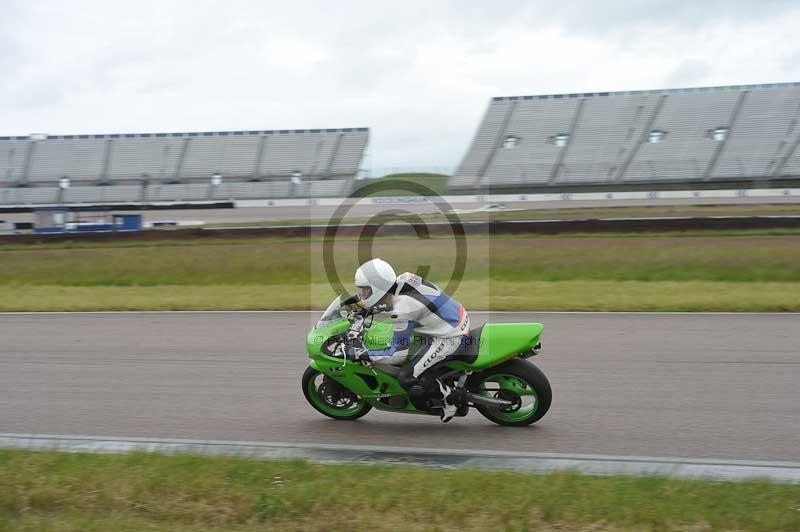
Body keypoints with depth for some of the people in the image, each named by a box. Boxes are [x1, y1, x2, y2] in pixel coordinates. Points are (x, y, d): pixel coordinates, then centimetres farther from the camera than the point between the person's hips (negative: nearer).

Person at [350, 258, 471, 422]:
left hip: (449, 338, -10)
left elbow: (399, 352, -19)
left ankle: (450, 398, 2)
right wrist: (367, 307, 21)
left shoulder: (402, 311, -27)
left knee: (407, 378, -13)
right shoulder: (403, 279, -3)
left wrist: (364, 355, -15)